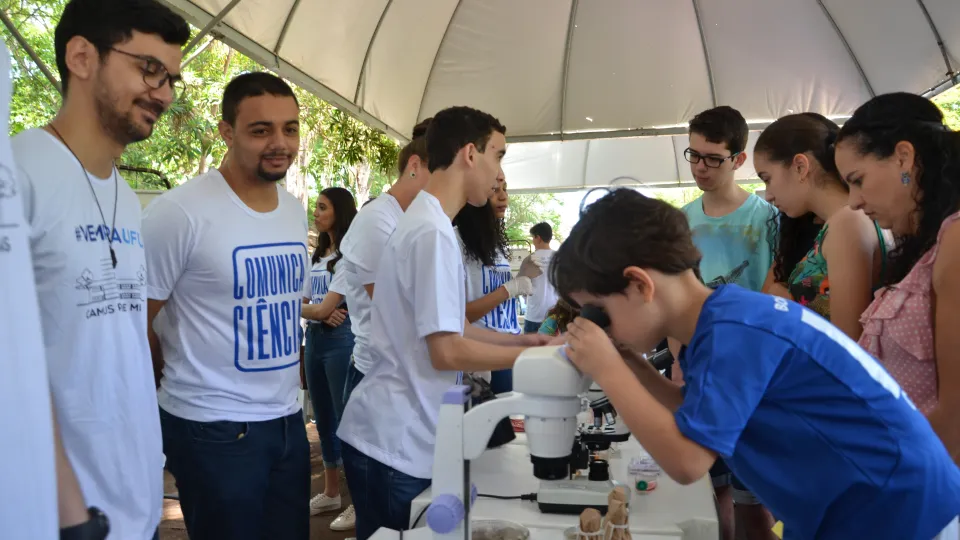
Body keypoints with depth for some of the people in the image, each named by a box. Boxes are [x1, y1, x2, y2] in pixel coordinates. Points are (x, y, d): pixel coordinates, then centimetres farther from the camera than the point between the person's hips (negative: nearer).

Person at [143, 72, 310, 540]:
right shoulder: (179, 212, -17)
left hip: (288, 419, 7)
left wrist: (279, 384, 15)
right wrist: (188, 380, 3)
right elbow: (136, 321, -9)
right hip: (214, 428, -6)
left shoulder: (296, 209, 6)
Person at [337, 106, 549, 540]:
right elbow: (447, 351, -22)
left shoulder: (423, 222, 11)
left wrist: (523, 339, 11)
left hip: (398, 435, 9)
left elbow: (446, 328, 16)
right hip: (395, 443, -9)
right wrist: (533, 355, -12)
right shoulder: (434, 232, -20)